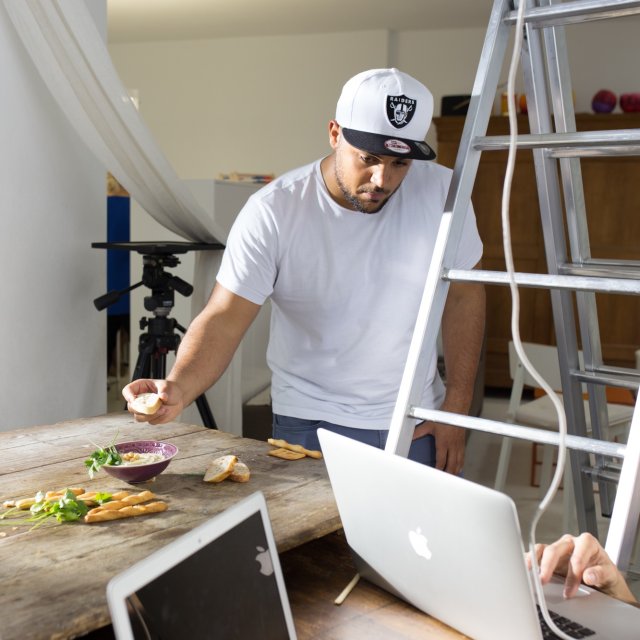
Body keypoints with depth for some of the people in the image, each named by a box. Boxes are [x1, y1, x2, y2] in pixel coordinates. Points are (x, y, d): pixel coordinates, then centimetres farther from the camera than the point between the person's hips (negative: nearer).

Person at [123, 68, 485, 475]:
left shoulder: (441, 191, -11)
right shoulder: (274, 211, -18)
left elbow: (464, 295, 0)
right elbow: (224, 319, -21)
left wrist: (456, 409, -2)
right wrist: (180, 387, -40)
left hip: (417, 424, 3)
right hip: (310, 426, -2)